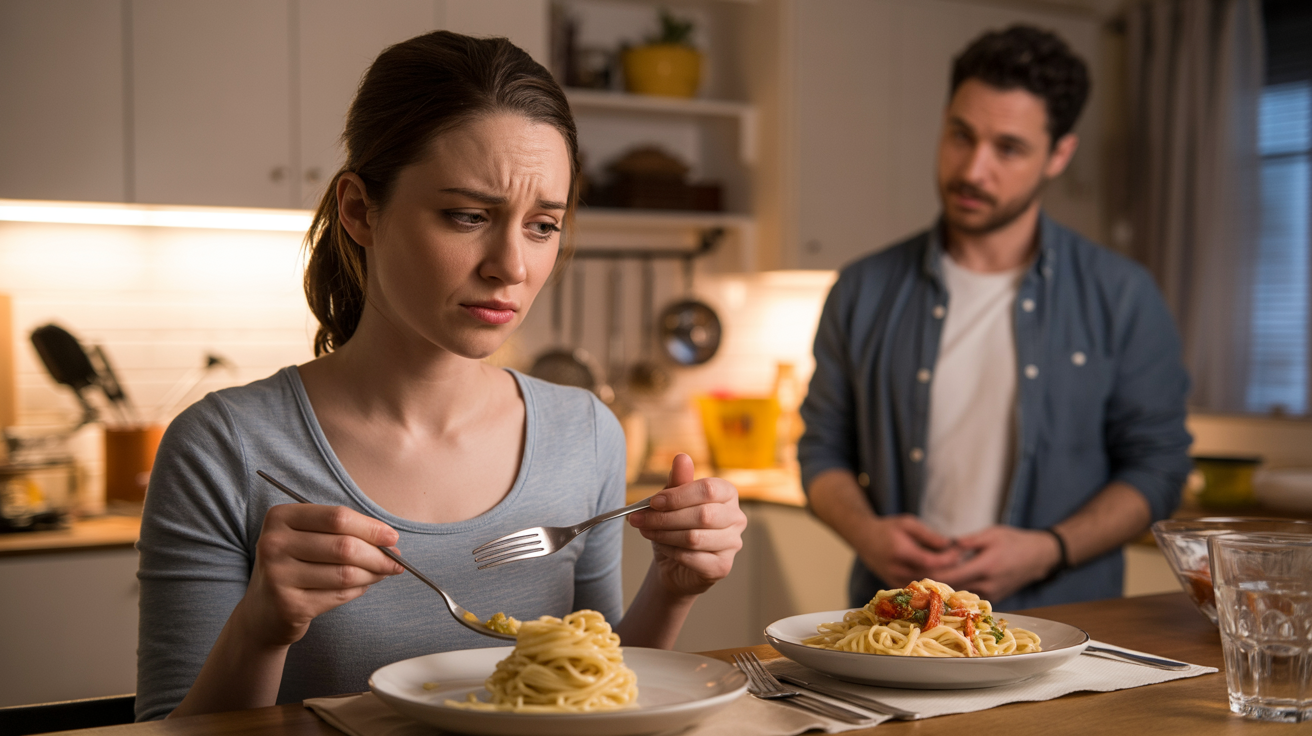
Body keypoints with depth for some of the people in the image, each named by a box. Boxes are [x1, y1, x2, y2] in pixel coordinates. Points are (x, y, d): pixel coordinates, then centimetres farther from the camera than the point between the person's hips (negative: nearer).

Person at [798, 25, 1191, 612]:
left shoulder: (1120, 297, 4)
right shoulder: (864, 293, 8)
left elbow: (1156, 465, 5)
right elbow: (823, 450, 13)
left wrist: (1046, 551, -9)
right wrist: (866, 533, -7)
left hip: (1060, 622, -1)